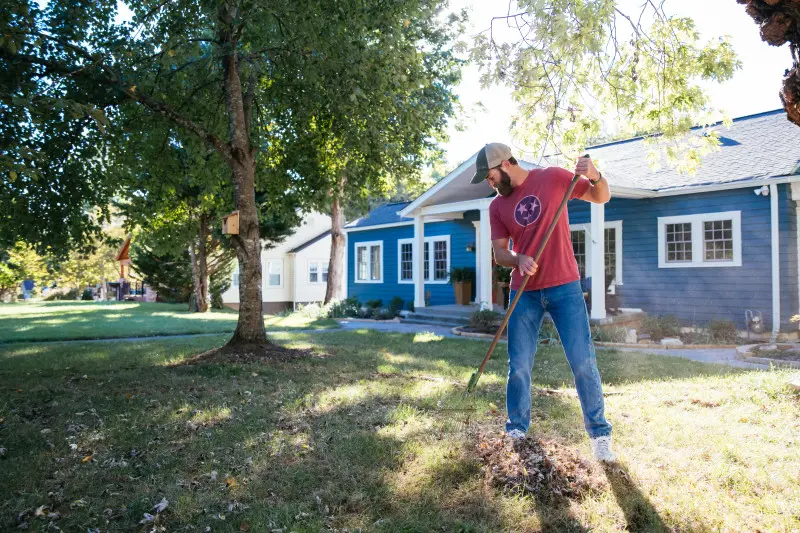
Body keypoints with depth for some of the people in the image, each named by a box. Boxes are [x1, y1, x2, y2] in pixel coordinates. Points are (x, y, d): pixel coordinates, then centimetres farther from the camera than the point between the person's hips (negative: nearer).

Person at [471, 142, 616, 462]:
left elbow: (601, 197, 5)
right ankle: (516, 431, 21)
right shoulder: (497, 206, 5)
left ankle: (600, 434, 13)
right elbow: (499, 253, 2)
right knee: (518, 366, 5)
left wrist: (595, 175, -17)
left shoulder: (553, 178, -2)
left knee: (583, 361, -2)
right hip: (524, 293, 3)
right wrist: (518, 260, -20)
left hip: (564, 288, -2)